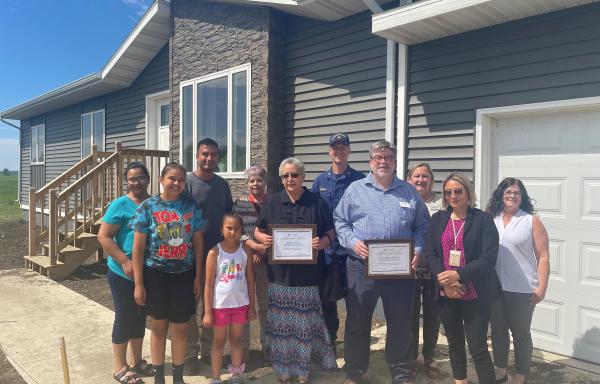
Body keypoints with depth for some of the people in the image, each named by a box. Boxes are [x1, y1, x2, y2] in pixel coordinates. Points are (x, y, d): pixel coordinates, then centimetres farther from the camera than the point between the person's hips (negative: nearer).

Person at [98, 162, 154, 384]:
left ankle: (138, 361, 31)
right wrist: (125, 262, -20)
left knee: (140, 316, 16)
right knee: (124, 317, 5)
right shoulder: (120, 205, -11)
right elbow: (103, 237, -13)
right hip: (123, 273, -5)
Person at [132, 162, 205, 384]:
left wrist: (198, 276, 0)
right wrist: (138, 284, -8)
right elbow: (138, 248, -6)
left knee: (180, 327, 11)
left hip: (184, 275, 1)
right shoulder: (148, 207, -6)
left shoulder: (191, 206, 0)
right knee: (159, 326, 13)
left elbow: (198, 243, 3)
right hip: (156, 274, -1)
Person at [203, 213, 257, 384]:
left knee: (236, 340, 17)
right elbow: (209, 285, -8)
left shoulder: (245, 250, -4)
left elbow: (250, 280, 2)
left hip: (241, 304, 2)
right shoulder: (214, 252, -11)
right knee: (219, 342, 13)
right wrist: (207, 312, -9)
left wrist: (252, 306, 3)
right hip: (220, 305, -2)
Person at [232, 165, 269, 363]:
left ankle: (267, 345, 23)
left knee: (266, 304, 9)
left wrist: (262, 251, -9)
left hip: (267, 260, 1)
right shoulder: (239, 204, 2)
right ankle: (243, 347, 19)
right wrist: (255, 246, -18)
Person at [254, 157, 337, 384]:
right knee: (281, 322, 6)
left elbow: (330, 233, 4)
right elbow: (257, 231, 12)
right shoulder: (272, 202, 8)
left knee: (305, 322, 3)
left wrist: (322, 242, -17)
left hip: (308, 274, -1)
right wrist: (264, 239, -10)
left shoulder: (317, 202, 3)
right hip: (279, 273, 2)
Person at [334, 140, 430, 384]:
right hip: (362, 267, -1)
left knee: (401, 324, 11)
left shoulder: (410, 192, 9)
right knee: (357, 322, 10)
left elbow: (422, 226, 11)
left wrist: (418, 250, -4)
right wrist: (353, 242, -11)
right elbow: (340, 222, 4)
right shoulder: (356, 189, 4)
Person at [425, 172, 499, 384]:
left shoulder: (483, 220, -4)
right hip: (446, 293, 4)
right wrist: (445, 282, -13)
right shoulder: (437, 219, 7)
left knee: (477, 347, -2)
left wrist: (458, 275, -22)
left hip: (475, 295, -4)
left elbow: (488, 258, -12)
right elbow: (431, 255, 1)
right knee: (454, 342, 17)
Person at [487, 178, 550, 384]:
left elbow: (543, 257, -5)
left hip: (522, 290, -4)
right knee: (498, 331, 16)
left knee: (521, 334, 9)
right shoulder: (491, 220, 5)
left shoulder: (532, 221, -4)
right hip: (494, 288, 4)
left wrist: (541, 288, -10)